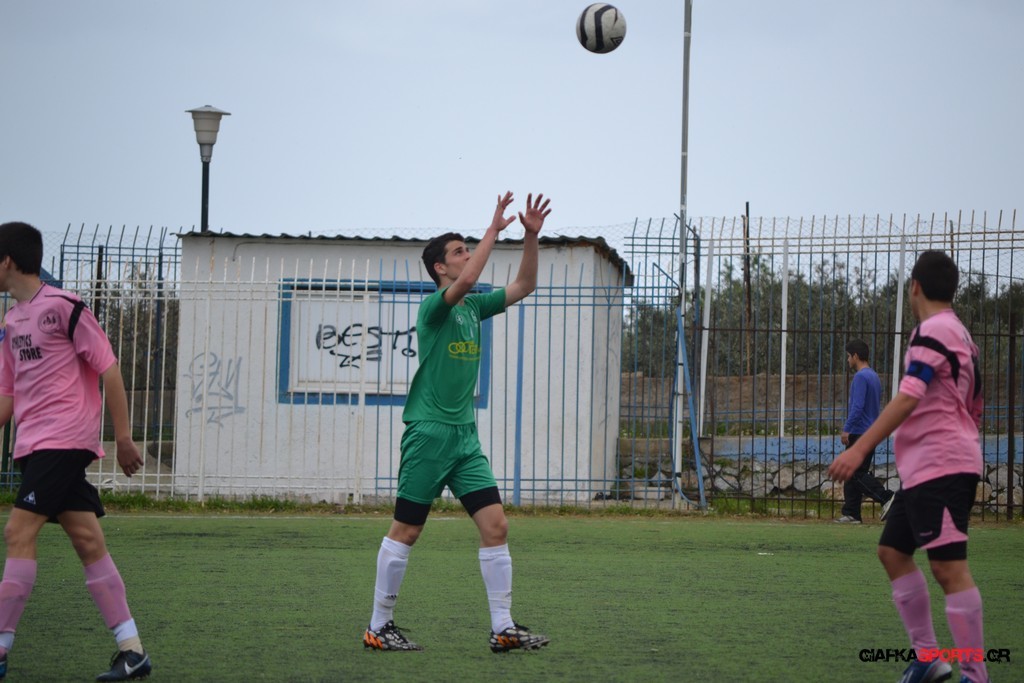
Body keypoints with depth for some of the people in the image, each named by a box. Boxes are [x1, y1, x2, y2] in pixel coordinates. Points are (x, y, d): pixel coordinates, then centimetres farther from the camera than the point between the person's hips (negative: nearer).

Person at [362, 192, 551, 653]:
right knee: (406, 530, -1)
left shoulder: (474, 307, 13)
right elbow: (465, 281, -29)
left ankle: (503, 628, 0)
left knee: (495, 525, -2)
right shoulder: (434, 306, -9)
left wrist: (531, 236, 2)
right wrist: (494, 230, -23)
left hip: (465, 435, 7)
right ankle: (378, 627, 8)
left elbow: (523, 286, 15)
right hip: (428, 432, -7)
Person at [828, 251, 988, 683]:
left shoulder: (933, 331, -11)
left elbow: (909, 397, -23)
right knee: (893, 551, 14)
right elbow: (973, 409, 25)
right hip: (924, 469, 10)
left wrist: (860, 448, -28)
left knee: (949, 567, -13)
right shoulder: (960, 334, 18)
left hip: (939, 465, -10)